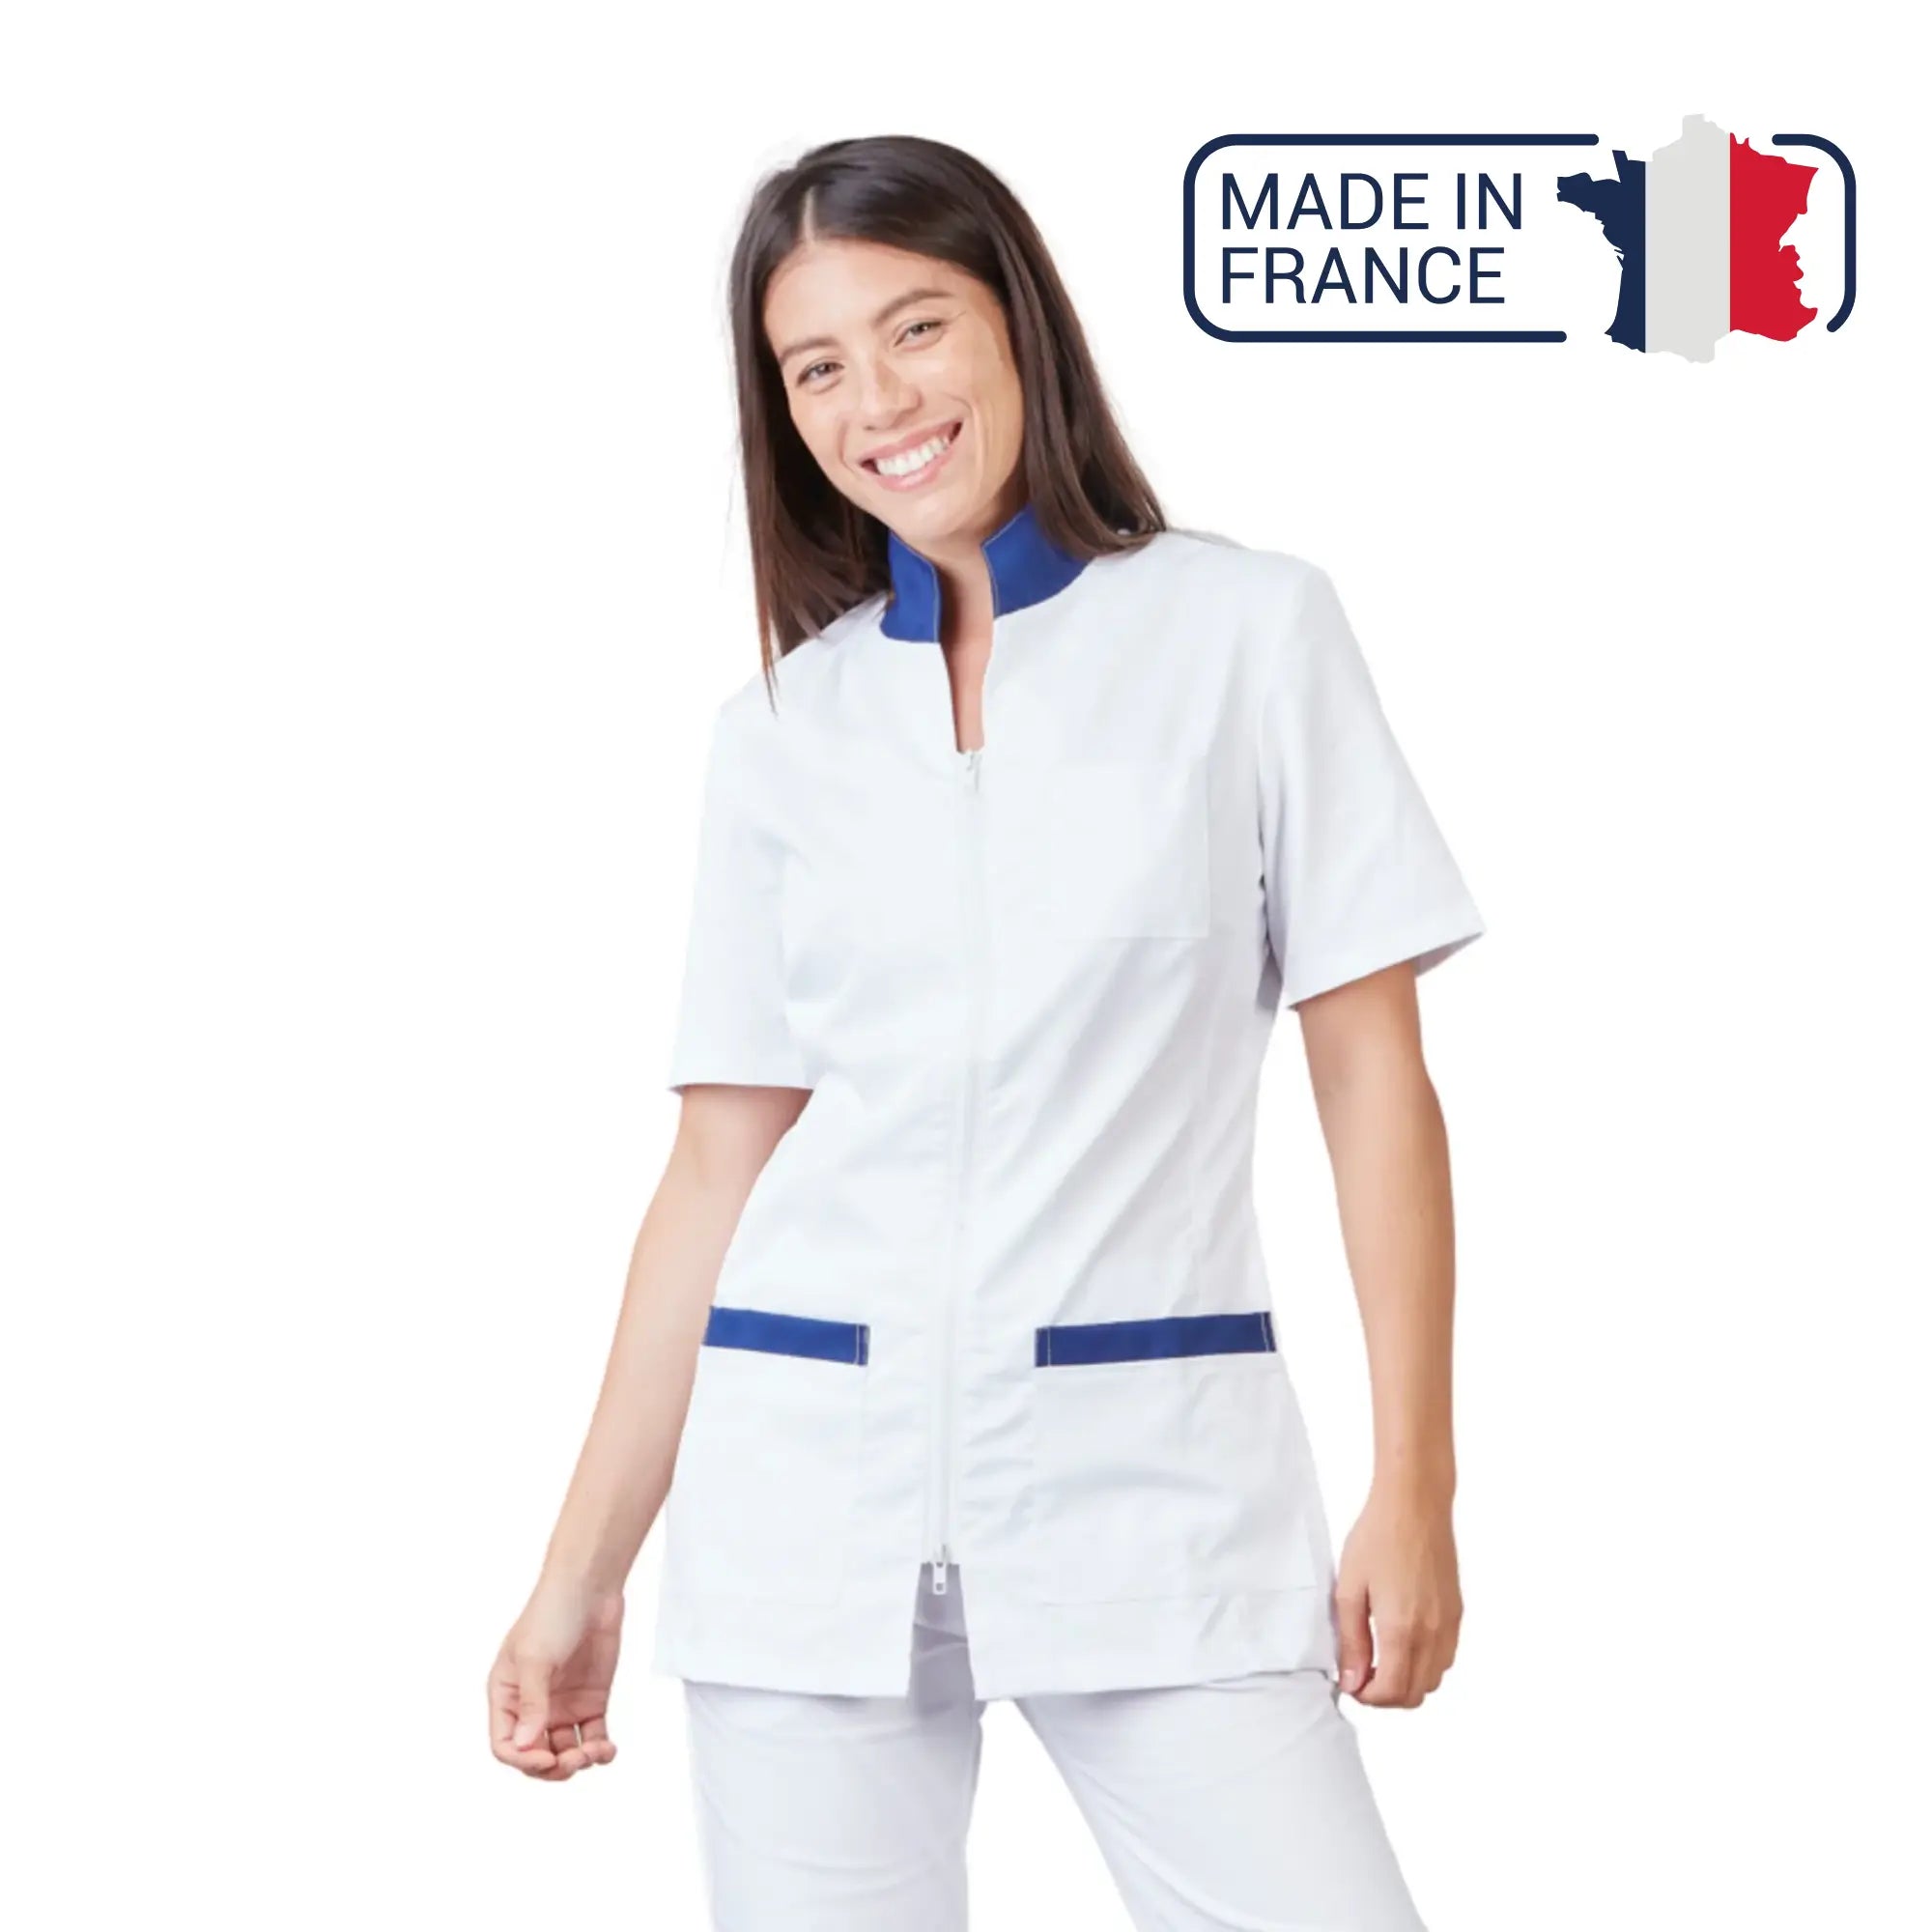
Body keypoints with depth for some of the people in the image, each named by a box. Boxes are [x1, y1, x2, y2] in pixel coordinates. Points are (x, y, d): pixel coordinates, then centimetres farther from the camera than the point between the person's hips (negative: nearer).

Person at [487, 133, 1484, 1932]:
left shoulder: (1252, 628, 3)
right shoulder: (783, 725, 9)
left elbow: (1375, 1073, 2)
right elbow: (718, 1163, 10)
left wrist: (1414, 1484, -5)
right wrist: (582, 1571, 7)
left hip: (1157, 1481, -2)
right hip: (810, 1489, 2)